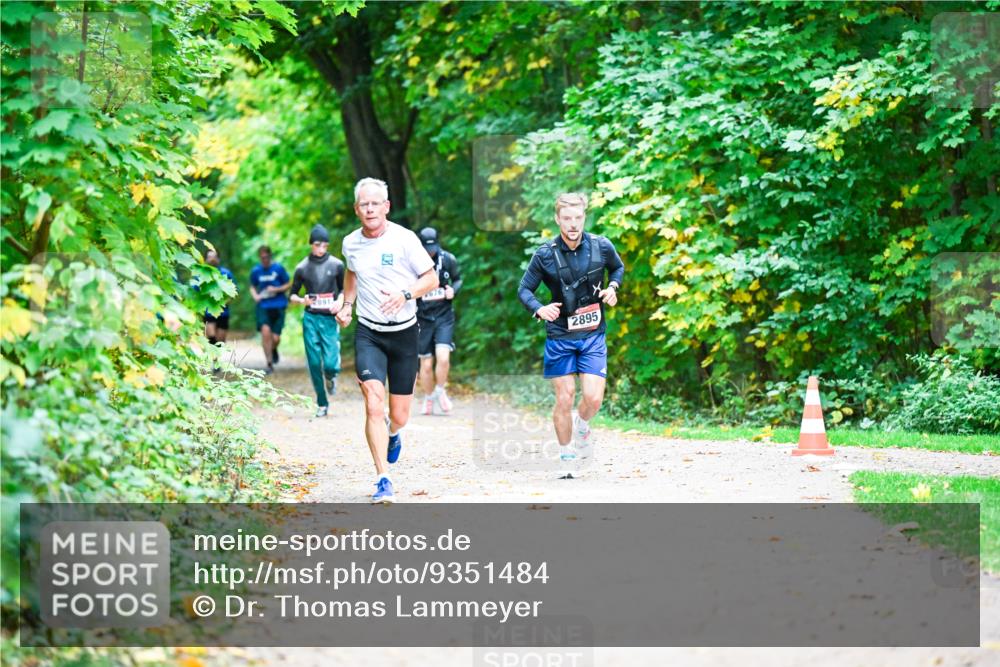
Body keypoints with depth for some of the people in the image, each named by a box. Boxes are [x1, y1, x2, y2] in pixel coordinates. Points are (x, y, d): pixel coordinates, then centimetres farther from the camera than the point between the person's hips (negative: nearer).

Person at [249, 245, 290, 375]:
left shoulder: (278, 268, -4)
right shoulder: (256, 271, 3)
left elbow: (289, 284, 4)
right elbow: (252, 287, 19)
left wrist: (276, 289, -13)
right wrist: (255, 295, -2)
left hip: (278, 306, -1)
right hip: (263, 306, 1)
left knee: (275, 338, -2)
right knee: (265, 331, -19)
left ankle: (274, 350, 38)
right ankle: (269, 364, -9)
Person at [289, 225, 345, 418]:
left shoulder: (336, 265, 3)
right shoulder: (302, 268, 3)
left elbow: (343, 288, 17)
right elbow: (292, 294, 11)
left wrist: (340, 301, -3)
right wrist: (302, 300, -10)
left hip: (330, 318, -1)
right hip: (311, 318, 1)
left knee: (330, 363, -12)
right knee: (314, 363, 0)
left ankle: (330, 377, 26)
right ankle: (322, 404, 13)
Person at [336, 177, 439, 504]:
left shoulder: (404, 239, -9)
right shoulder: (350, 243, 3)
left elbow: (432, 278, -4)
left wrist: (405, 294, -21)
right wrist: (347, 304, 12)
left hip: (404, 333, -1)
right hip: (368, 333, 1)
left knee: (399, 416, 6)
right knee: (373, 405, -18)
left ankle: (392, 434, 45)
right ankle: (383, 480, -13)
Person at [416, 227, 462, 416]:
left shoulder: (448, 260, -2)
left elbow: (457, 279, 14)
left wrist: (454, 289, -7)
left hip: (444, 316, 0)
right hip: (422, 318, 0)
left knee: (443, 357, -17)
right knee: (426, 364, 5)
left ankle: (440, 392, 8)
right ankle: (428, 399, 27)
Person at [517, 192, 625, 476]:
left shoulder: (601, 247, -5)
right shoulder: (545, 255, -9)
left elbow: (618, 267, 17)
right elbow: (524, 289, 1)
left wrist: (612, 287, -3)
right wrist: (539, 309, -19)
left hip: (593, 335, 1)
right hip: (559, 335, -1)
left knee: (593, 398, -9)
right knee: (565, 399, 0)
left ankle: (581, 426, 26)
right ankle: (566, 456, 19)